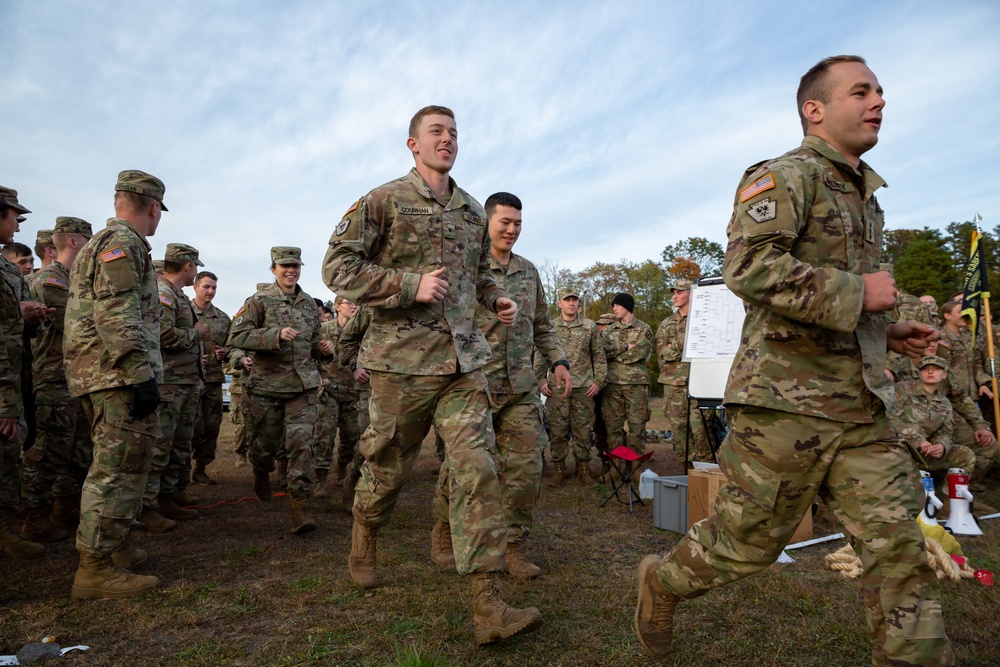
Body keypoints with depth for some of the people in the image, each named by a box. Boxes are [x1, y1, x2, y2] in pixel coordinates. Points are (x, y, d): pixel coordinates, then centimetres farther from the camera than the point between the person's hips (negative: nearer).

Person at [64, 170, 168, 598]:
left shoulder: (96, 245, 24)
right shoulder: (122, 242, -10)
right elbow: (117, 317, -21)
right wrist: (141, 376, -24)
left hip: (96, 374, 11)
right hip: (119, 374, -11)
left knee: (120, 465, 19)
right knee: (120, 466, -8)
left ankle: (117, 543, 30)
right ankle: (94, 569, -2)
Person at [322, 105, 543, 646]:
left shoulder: (473, 211, 15)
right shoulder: (384, 200, -1)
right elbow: (338, 266, -6)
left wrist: (496, 298, 6)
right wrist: (410, 285, -17)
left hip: (464, 358, 4)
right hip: (403, 357, -3)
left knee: (477, 468, -6)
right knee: (388, 464, 11)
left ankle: (488, 606, -3)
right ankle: (363, 545, 42)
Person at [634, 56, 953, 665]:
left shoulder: (864, 193, 22)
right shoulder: (785, 176, -6)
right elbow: (749, 267, -24)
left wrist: (886, 332, 15)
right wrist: (856, 293, -17)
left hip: (862, 404, 8)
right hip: (786, 396, -8)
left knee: (900, 547, 5)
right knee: (749, 540, 5)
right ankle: (663, 582, 30)